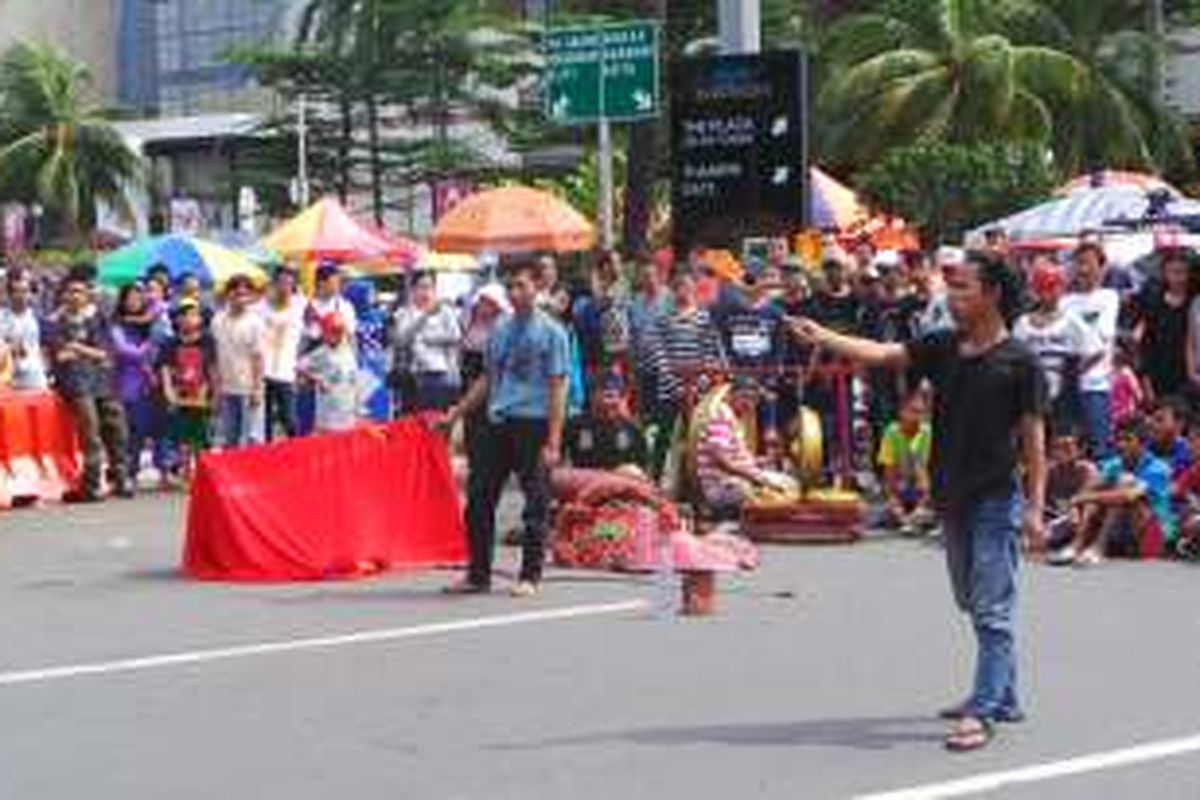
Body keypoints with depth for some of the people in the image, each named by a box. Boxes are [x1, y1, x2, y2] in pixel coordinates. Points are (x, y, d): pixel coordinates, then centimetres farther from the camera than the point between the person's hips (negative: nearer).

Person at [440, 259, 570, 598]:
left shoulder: (551, 332, -3)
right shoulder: (500, 329, 14)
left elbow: (557, 388, -7)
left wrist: (552, 442, -14)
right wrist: (457, 412, 17)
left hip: (533, 424, -6)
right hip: (497, 422, 6)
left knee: (535, 505, 0)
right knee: (479, 498, 5)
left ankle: (530, 577, 8)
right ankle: (478, 575, 14)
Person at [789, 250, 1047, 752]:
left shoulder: (1018, 362, -9)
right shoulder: (943, 348, 7)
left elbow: (1033, 437, -9)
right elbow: (882, 354, -1)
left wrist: (1035, 507, -13)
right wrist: (823, 338, -14)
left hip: (996, 499, -7)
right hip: (953, 498, 8)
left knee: (993, 610, -7)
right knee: (975, 606, 17)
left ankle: (983, 713, -8)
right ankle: (1002, 697, 29)